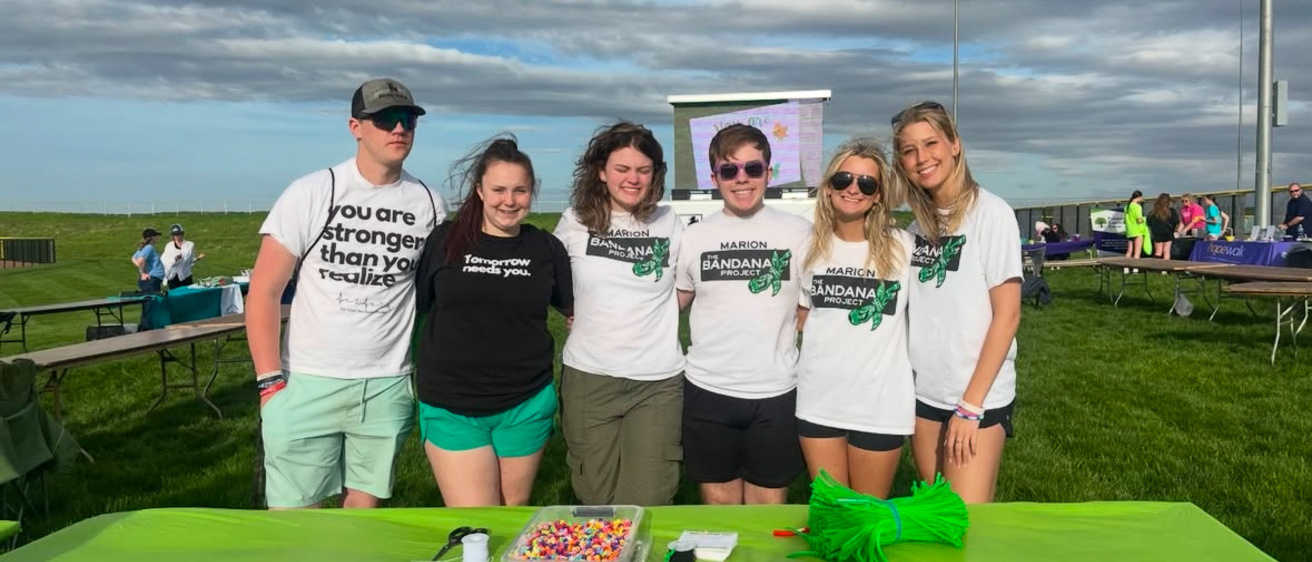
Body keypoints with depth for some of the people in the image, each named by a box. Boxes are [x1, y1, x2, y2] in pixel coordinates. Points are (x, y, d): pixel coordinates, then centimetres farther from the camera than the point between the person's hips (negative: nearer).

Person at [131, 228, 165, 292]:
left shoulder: (145, 247, 16)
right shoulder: (149, 247, -13)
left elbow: (134, 258, 28)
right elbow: (140, 260, -27)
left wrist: (141, 267, 13)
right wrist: (143, 273, -13)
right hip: (151, 280, -11)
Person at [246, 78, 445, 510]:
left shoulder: (428, 204, 2)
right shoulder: (310, 194, -5)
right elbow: (264, 291, -4)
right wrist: (270, 381, -9)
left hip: (388, 386, 2)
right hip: (308, 381, -2)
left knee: (364, 505, 12)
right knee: (293, 512, 3)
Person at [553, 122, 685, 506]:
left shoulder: (670, 224, 1)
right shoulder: (574, 222, 1)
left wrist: (644, 317, 3)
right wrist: (589, 316, 6)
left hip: (658, 381, 0)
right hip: (589, 376, 1)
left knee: (646, 504, 3)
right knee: (596, 499, 11)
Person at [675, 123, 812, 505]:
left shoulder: (798, 233, 0)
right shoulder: (694, 236, 3)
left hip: (776, 392, -1)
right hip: (708, 391, 1)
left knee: (768, 507, 10)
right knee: (718, 503, 13)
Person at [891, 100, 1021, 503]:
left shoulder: (990, 213, -10)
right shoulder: (918, 224, 7)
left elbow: (1007, 315, -13)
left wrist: (971, 404, -16)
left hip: (979, 396, -5)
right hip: (924, 392, 6)